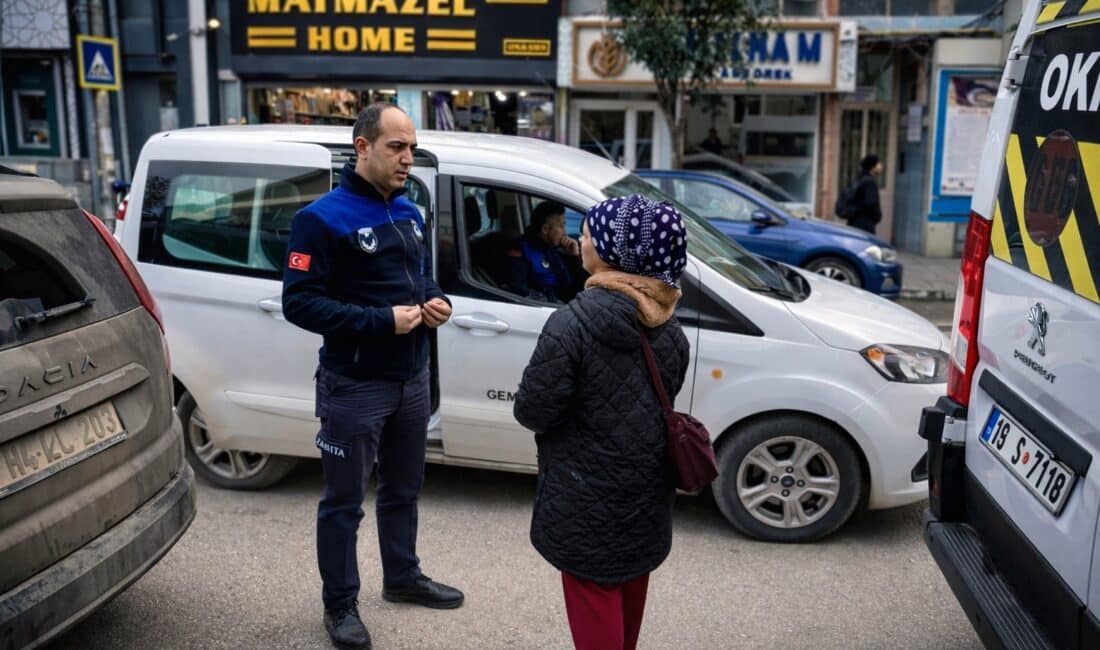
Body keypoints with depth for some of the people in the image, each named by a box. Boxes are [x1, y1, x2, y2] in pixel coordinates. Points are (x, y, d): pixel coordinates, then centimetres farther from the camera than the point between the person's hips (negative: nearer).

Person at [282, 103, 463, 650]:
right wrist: (382, 319, -25)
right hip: (354, 386, -7)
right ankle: (340, 605, 25)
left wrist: (436, 301, -4)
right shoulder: (323, 218, -16)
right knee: (344, 502, 8)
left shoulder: (408, 213, 9)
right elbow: (299, 302, -20)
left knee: (403, 489, 22)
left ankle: (403, 578, 41)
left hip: (412, 379, 7)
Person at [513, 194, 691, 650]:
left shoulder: (572, 322, -23)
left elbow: (533, 410, -19)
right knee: (628, 592, 24)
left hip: (588, 494, -7)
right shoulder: (668, 327, -1)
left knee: (593, 601, 6)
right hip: (646, 485, 7)